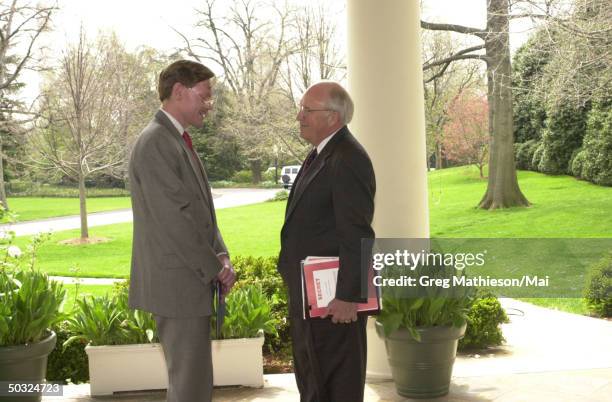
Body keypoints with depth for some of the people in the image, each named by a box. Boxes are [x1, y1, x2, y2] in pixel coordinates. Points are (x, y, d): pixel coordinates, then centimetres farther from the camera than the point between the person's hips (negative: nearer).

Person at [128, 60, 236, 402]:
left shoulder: (179, 140, 16)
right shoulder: (155, 143, -16)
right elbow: (175, 218, -21)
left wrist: (221, 256, 3)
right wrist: (215, 268, -12)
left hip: (192, 279, 10)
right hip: (177, 283, -10)